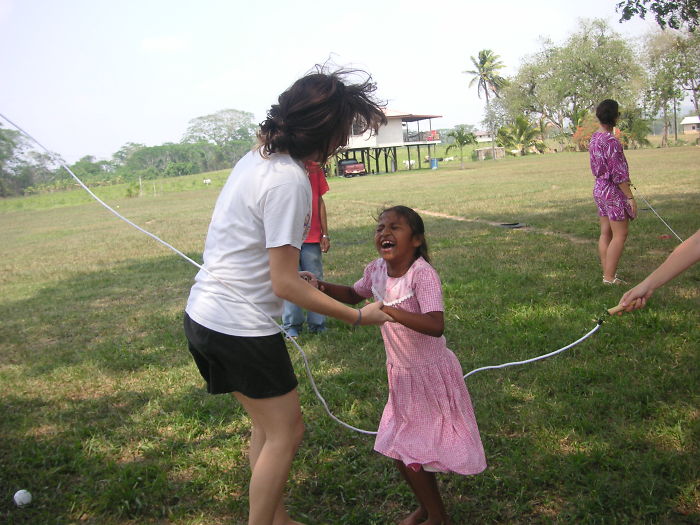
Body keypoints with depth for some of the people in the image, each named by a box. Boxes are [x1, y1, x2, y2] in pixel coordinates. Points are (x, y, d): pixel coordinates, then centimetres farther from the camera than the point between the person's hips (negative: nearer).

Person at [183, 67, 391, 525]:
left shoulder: (256, 158, 6)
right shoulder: (290, 181, -21)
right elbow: (284, 285, -20)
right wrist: (358, 316, -14)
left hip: (204, 315, 9)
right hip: (240, 327, -9)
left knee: (268, 425, 21)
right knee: (285, 432, 7)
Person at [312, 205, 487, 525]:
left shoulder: (422, 273, -27)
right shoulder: (377, 270, -7)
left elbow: (435, 326, -38)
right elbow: (353, 295, 13)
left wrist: (389, 311, -45)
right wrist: (323, 288, -5)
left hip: (431, 375, -7)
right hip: (401, 374, 7)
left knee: (414, 454, 4)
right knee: (401, 451, 18)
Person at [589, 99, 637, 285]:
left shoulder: (595, 138, 8)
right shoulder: (611, 141, -20)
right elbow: (618, 173, -21)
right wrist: (630, 197, -15)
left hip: (599, 188, 9)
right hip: (614, 192, -9)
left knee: (605, 233, 12)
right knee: (620, 234, -3)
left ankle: (607, 273, 18)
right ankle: (609, 277, -2)